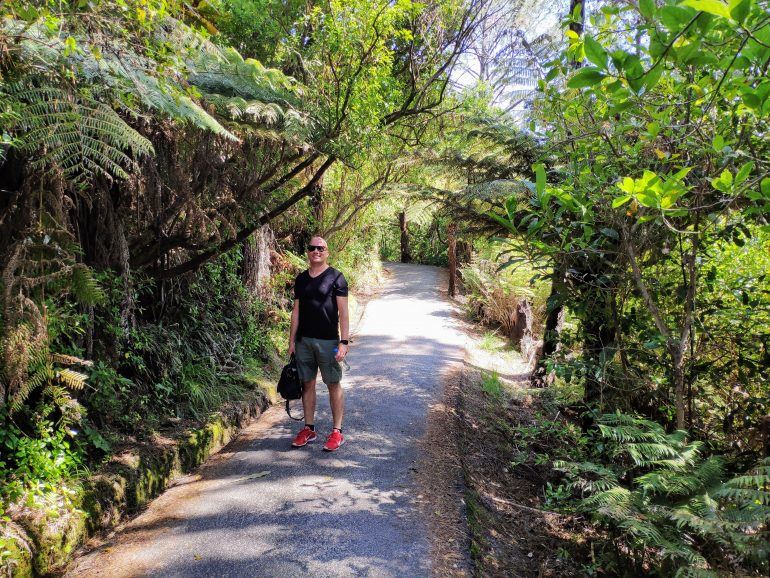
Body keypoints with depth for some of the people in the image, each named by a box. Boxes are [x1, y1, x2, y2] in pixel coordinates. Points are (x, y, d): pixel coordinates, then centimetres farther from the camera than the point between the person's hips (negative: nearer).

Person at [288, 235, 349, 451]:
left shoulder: (336, 277, -4)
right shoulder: (301, 279, 10)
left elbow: (343, 312, -7)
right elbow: (296, 311, 13)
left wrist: (344, 341, -13)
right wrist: (292, 340, 9)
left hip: (328, 341, -4)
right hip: (304, 340, 5)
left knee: (334, 385, 2)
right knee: (308, 383, 10)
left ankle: (337, 431, 11)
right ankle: (309, 429, 22)